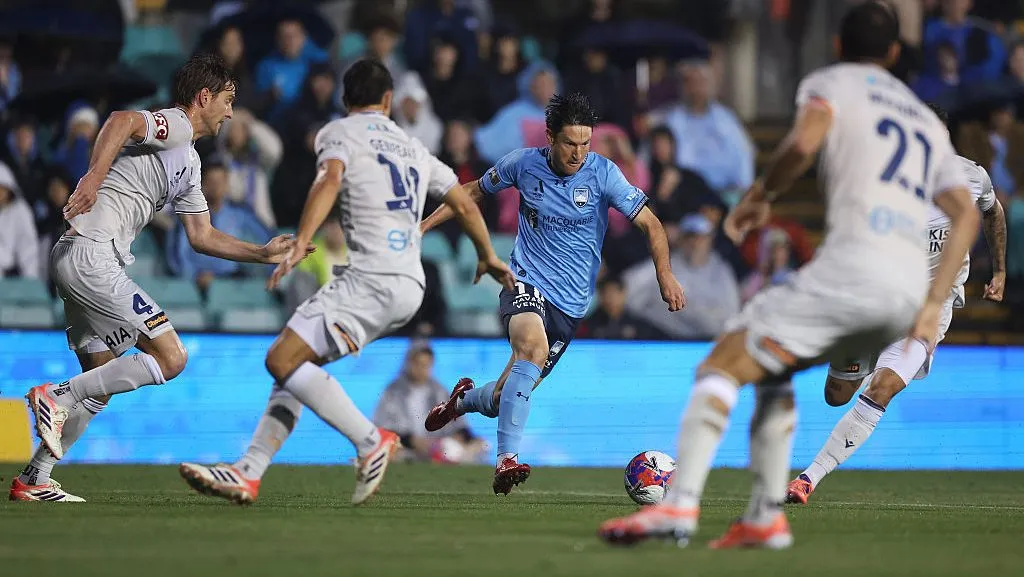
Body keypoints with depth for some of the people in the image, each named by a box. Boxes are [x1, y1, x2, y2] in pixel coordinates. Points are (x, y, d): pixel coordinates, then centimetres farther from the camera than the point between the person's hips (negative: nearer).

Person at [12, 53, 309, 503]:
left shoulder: (189, 162, 25)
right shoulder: (175, 126, -5)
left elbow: (202, 237, 29)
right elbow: (122, 121, -26)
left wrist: (263, 253, 26)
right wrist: (94, 176, -38)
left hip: (73, 263, 10)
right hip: (90, 256, -10)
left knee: (100, 385, 15)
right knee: (170, 357, -13)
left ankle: (33, 481, 15)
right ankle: (58, 397, -13)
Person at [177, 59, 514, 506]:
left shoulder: (339, 131, 6)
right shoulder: (413, 147, 25)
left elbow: (330, 180, -15)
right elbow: (465, 206, 30)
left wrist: (300, 244, -25)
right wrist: (489, 258, 46)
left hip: (372, 278, -8)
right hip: (410, 286, 8)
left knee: (283, 360, -13)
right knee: (295, 362, 10)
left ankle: (371, 441, -14)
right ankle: (247, 473, 1)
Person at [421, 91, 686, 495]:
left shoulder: (602, 173, -8)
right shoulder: (523, 164, -3)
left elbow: (649, 223, -7)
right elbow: (476, 192, 15)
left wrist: (665, 274, -21)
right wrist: (424, 225, 12)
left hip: (571, 303, 2)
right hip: (526, 280, -1)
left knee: (508, 395, 5)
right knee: (534, 348, -35)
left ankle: (463, 401, 43)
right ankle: (507, 460, -38)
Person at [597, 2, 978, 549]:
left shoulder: (832, 81, 13)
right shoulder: (927, 120, 30)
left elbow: (804, 141, -11)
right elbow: (966, 212, 19)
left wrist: (760, 193, 5)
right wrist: (932, 305, 15)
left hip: (853, 263, -7)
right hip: (909, 289, 7)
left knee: (723, 363, -5)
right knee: (772, 369, 25)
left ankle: (679, 503, -24)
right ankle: (766, 517, 14)